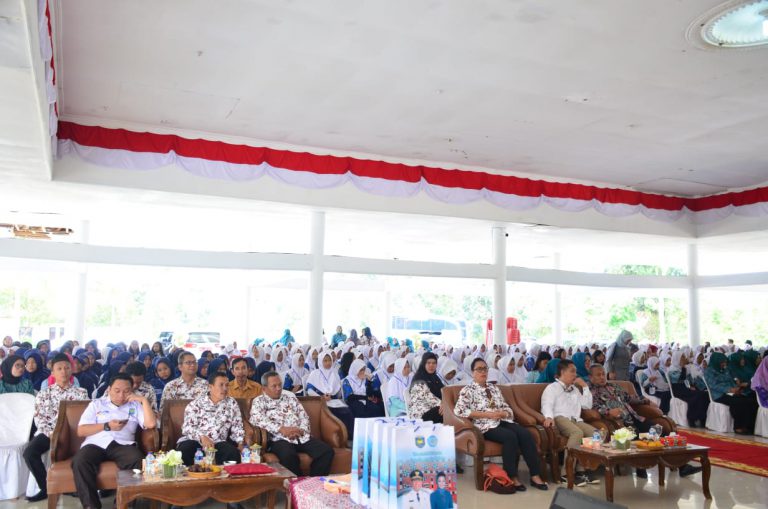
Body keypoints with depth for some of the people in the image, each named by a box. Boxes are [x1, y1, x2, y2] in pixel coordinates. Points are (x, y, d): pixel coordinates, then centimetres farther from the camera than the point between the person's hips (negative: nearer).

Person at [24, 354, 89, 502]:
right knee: (29, 453, -25)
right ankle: (46, 488, -7)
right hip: (48, 432, 2)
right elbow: (39, 418, 5)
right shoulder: (43, 394, 14)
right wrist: (50, 433, -13)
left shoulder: (81, 392, 11)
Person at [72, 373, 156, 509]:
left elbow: (150, 424, 1)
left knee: (138, 461, -33)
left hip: (123, 444, 0)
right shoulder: (96, 404, 18)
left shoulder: (135, 405, 19)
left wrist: (144, 400, 2)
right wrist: (107, 426, -5)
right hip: (96, 444, 0)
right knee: (80, 462, -33)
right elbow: (81, 431, 7)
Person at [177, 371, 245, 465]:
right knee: (183, 452, -32)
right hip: (194, 440, -1)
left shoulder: (231, 403, 11)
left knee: (234, 453, -27)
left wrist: (240, 444, -6)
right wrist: (202, 437, -26)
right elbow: (188, 427, -7)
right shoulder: (196, 404, 4)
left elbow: (237, 426, 11)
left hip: (218, 442, 1)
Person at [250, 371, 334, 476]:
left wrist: (301, 430, -6)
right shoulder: (259, 401, 8)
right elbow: (256, 419, -12)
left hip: (302, 437, 4)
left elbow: (303, 416, 17)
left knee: (327, 451, -19)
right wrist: (281, 429, -19)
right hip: (279, 439, -4)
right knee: (288, 456, -38)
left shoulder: (289, 396, 21)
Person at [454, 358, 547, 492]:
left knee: (525, 434, -22)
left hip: (502, 421, 6)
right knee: (510, 436, -32)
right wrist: (486, 414, -16)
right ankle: (511, 477, -21)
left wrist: (503, 413, -7)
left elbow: (507, 408, 20)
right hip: (485, 425, -6)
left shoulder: (494, 388, 19)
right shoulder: (467, 390, -1)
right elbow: (459, 410, -16)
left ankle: (535, 476, -20)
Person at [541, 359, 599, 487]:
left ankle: (581, 470, -22)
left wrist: (585, 387, 22)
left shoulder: (575, 389, 34)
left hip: (576, 420, 7)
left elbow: (587, 405, 28)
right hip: (560, 418, -7)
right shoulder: (552, 388, 9)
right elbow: (547, 406, -8)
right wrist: (549, 417, -30)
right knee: (578, 433, -36)